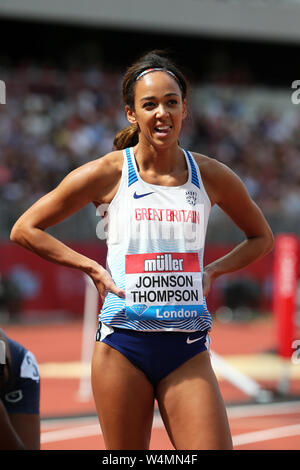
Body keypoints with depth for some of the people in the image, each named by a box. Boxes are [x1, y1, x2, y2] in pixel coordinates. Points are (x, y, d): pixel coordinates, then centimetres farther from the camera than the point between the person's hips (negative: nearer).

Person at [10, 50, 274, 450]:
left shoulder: (211, 176, 6)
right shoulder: (107, 174, -1)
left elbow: (261, 238, 22)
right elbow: (25, 229, 5)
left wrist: (213, 271, 7)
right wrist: (92, 268, -2)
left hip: (188, 350, 2)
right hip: (123, 345, -2)